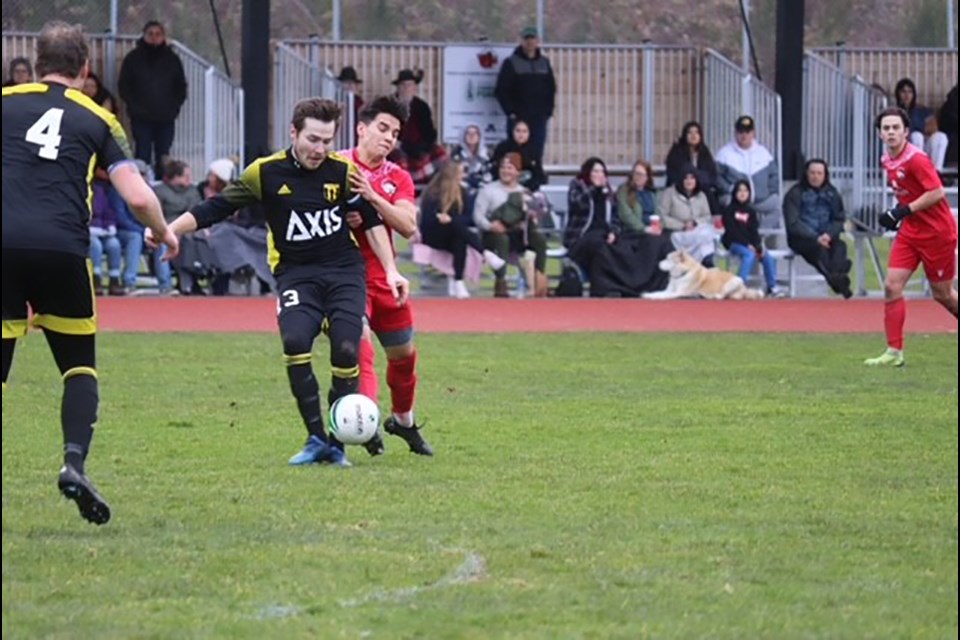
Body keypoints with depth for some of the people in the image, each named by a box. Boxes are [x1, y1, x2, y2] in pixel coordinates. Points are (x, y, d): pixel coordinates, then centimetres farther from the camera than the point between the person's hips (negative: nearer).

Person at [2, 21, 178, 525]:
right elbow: (138, 197, 7)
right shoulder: (97, 119, 15)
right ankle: (74, 461, -6)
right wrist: (163, 233, 26)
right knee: (79, 366, 15)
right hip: (61, 250, 0)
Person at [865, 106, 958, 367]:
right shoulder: (887, 161, 6)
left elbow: (937, 192, -25)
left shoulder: (916, 159, -20)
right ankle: (894, 351, -4)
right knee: (892, 286, -6)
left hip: (937, 232, -7)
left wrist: (903, 211, -25)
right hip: (910, 231, 7)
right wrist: (896, 216, 5)